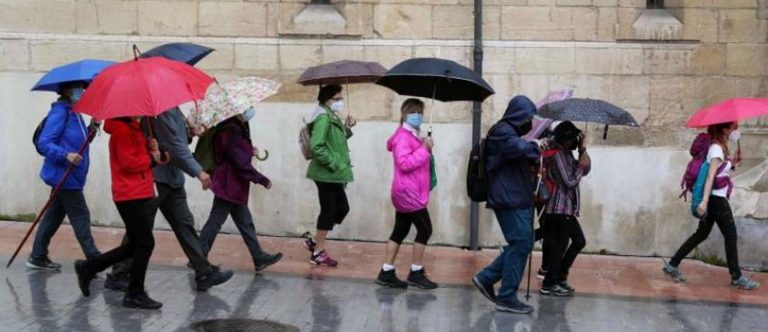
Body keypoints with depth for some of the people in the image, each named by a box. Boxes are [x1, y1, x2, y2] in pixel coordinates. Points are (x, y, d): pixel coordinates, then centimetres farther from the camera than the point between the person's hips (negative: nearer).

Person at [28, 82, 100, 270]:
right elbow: (43, 143, -19)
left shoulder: (74, 113, 13)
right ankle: (94, 260, 1)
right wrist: (66, 155, -30)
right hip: (64, 176, -9)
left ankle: (38, 257, 22)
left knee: (54, 216, 14)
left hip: (71, 176, 9)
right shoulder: (60, 112, -14)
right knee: (80, 217, -4)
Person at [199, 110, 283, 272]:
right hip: (229, 185, -10)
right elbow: (241, 163, -22)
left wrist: (250, 151, 1)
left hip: (234, 186, 10)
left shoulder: (236, 129, 10)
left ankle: (259, 258, 17)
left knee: (245, 223, 12)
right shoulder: (231, 132, -20)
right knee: (215, 222, -1)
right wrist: (263, 180, -16)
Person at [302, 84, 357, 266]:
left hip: (333, 174, 10)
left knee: (342, 208, 14)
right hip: (327, 173, -10)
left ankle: (315, 241, 23)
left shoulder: (332, 117, 14)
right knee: (328, 210, -3)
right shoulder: (323, 117, -17)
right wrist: (333, 164, -21)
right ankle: (318, 253, 8)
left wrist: (347, 128, 8)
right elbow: (316, 146, -26)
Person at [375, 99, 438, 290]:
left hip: (407, 192, 10)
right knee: (425, 229, -5)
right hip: (408, 192, -10)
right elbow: (404, 163, -24)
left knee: (400, 231, 9)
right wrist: (424, 149, -21)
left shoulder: (413, 136, 17)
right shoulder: (403, 136, -14)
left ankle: (387, 272, 12)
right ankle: (416, 273, 2)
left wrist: (425, 149, 7)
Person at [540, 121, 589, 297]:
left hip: (568, 209, 10)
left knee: (579, 242, 17)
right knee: (559, 246, -1)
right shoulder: (558, 154, -17)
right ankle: (549, 284, 8)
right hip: (560, 209, -10)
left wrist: (583, 150, 1)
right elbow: (570, 182, -19)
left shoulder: (567, 153, 13)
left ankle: (560, 277, 24)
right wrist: (581, 166, -10)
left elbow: (585, 170, 9)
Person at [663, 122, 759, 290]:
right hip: (717, 199, -9)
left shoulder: (721, 148, 14)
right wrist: (705, 200, -33)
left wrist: (733, 163, 4)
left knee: (701, 234, 13)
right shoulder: (717, 150, -16)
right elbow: (710, 176, -26)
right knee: (731, 236, -1)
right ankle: (737, 277, 8)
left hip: (714, 199, 9)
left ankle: (672, 265, 14)